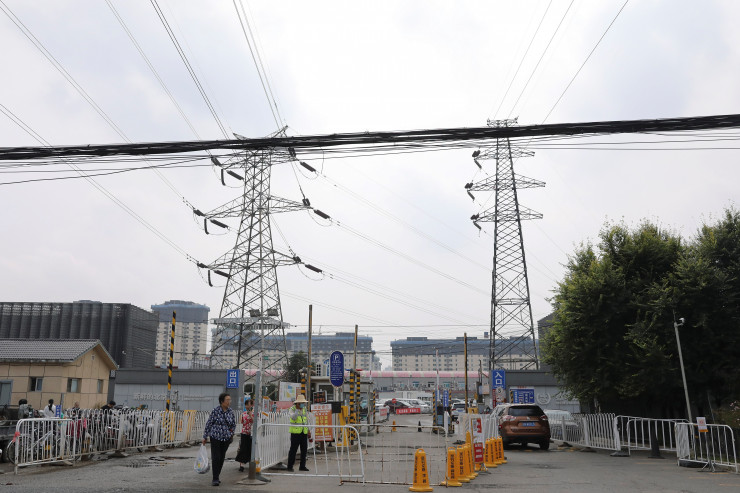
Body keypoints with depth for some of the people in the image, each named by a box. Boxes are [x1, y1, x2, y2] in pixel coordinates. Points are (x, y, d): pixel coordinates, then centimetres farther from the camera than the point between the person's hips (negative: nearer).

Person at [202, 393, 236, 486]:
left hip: (226, 438, 4)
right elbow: (209, 423, -5)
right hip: (215, 437, -4)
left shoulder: (230, 411, 1)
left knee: (222, 458, 10)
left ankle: (217, 476, 24)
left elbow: (234, 424, 15)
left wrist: (231, 432, 5)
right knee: (215, 458, -8)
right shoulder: (215, 411, -12)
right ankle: (215, 479, -3)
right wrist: (205, 437, -2)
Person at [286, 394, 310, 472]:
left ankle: (302, 466, 15)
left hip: (304, 432, 6)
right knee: (293, 450, -4)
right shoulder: (292, 409, -3)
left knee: (304, 449, 6)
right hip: (295, 432, -5)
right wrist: (297, 409, -23)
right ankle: (290, 466, 5)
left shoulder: (304, 409, 14)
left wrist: (308, 430, 18)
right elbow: (293, 417, -22)